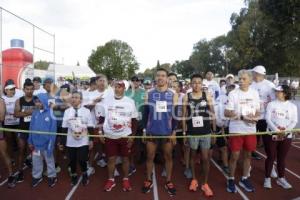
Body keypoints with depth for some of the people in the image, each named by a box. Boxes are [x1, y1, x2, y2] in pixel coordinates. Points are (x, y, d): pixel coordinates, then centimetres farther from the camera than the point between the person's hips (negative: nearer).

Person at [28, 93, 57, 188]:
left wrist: (51, 144, -15)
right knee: (36, 161, 19)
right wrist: (30, 141, 3)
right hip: (36, 142, 4)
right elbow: (31, 127, 3)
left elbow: (53, 130, -14)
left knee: (49, 160, 15)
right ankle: (37, 176, 38)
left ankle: (52, 176, 32)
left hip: (46, 143, -4)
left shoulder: (50, 113, -16)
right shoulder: (35, 113, -3)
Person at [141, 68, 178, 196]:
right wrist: (144, 130, 1)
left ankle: (168, 182, 26)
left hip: (167, 132, 0)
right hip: (152, 132, 1)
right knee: (150, 156, 10)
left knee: (168, 157, 11)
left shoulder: (173, 95, 1)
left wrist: (174, 132, -4)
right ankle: (148, 181, 27)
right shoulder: (149, 94, 2)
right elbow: (145, 113, 4)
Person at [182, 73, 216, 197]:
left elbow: (212, 114, 3)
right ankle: (194, 179, 32)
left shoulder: (207, 96, -1)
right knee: (193, 155, 15)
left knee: (205, 158, 4)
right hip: (192, 132, 0)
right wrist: (184, 132, -1)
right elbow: (184, 116, 0)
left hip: (205, 131, 0)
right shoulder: (186, 97, -2)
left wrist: (214, 130, 1)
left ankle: (205, 184, 20)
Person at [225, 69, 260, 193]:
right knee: (235, 155, 2)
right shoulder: (233, 94, -7)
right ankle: (231, 180, 20)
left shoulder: (255, 93, 6)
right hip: (236, 130, -4)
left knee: (248, 154, 13)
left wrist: (255, 117, -11)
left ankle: (244, 179, 31)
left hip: (251, 130, 4)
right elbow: (226, 113, -10)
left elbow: (257, 112, 12)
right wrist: (242, 117, -21)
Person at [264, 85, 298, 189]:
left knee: (282, 158, 12)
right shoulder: (271, 104, 0)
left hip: (286, 136, 2)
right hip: (271, 134, -1)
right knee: (271, 157, 3)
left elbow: (294, 121, -2)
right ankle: (267, 178, 16)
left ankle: (281, 178, 27)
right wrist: (276, 130, -20)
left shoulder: (292, 106, 3)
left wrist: (285, 131, -19)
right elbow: (268, 118, -7)